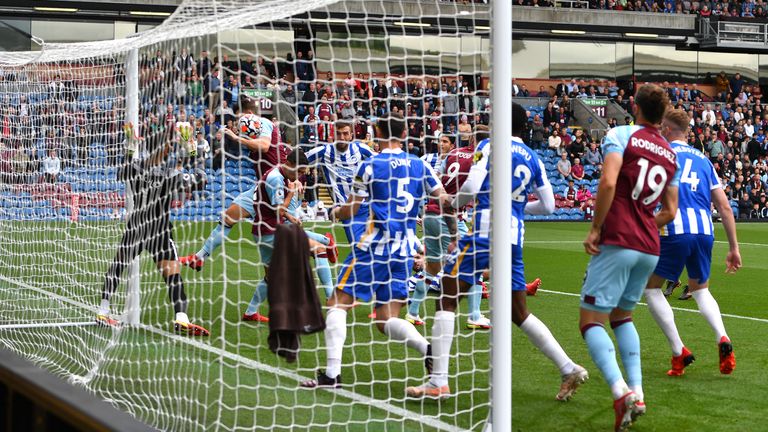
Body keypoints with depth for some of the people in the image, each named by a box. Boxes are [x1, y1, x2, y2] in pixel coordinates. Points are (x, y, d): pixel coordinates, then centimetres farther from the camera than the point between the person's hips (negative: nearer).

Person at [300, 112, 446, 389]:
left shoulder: (370, 166, -3)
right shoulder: (420, 166, 9)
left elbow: (349, 212, 2)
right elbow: (444, 202, 7)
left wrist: (335, 212, 23)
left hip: (375, 244, -5)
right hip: (405, 250, 5)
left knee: (338, 304, 1)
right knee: (386, 320, 8)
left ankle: (332, 373, -7)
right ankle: (427, 348, -17)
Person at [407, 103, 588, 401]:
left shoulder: (490, 146, -1)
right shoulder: (533, 158, 15)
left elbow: (471, 187, -13)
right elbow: (548, 206, 18)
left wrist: (455, 203, 7)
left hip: (485, 231, -6)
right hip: (515, 236, 6)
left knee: (446, 299, 0)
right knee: (519, 313, 16)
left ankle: (438, 382, -6)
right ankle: (569, 369, 11)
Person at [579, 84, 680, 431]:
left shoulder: (621, 135, -4)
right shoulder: (671, 155, 15)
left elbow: (608, 182, -19)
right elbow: (670, 212, 17)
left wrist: (595, 228, -12)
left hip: (618, 243, -6)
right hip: (650, 248, 6)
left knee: (590, 321, -3)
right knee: (621, 315, 23)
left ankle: (621, 393, -24)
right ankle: (637, 393, 11)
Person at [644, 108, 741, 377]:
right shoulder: (703, 160, 21)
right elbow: (724, 206, 17)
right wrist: (734, 248, 20)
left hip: (674, 231, -5)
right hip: (705, 231, 5)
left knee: (651, 287, 12)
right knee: (700, 289, 26)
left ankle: (679, 352, 2)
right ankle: (723, 339, 0)